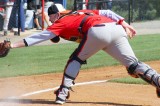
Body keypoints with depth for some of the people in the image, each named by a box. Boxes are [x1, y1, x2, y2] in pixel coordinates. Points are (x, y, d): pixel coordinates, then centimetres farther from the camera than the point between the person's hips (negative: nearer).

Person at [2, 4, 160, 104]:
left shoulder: (62, 22, 21)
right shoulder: (82, 13, 39)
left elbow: (39, 36, 16)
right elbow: (107, 13, 27)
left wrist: (13, 45, 17)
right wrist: (124, 24, 17)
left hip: (97, 31, -6)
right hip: (117, 28, 6)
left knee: (76, 59, 16)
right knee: (133, 65, 0)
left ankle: (63, 93, 6)